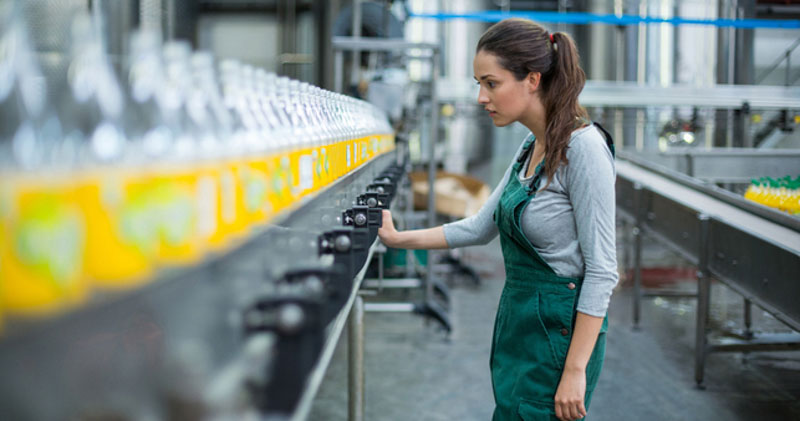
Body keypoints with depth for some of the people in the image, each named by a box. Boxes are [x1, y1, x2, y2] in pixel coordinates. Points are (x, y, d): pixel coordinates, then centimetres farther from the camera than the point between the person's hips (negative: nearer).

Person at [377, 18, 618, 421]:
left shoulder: (583, 147, -19)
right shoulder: (530, 147, 8)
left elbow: (601, 269, -19)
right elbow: (480, 227, 18)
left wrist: (575, 371, -20)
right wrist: (399, 238, 17)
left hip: (561, 329, -8)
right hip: (518, 322, 9)